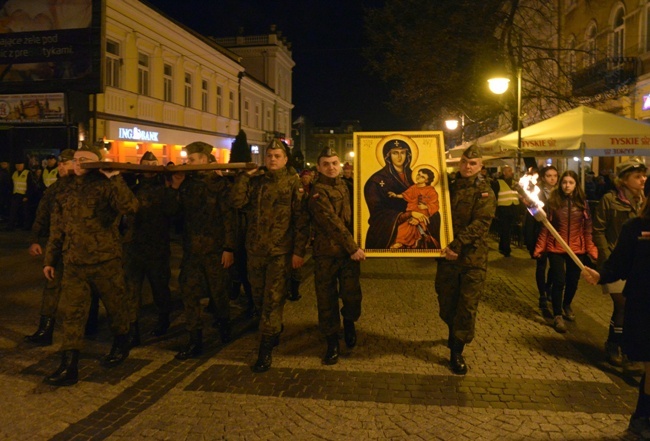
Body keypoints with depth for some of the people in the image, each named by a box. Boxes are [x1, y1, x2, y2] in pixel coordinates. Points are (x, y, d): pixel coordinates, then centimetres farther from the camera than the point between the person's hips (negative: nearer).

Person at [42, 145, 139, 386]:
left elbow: (130, 206, -27)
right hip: (74, 264, 5)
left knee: (115, 306, 12)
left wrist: (115, 178, -26)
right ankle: (68, 366, 7)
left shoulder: (106, 186, -6)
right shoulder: (67, 193, 11)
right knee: (72, 313, 1)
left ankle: (121, 346, 37)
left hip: (106, 260, -4)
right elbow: (57, 229, 18)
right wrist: (50, 259, 19)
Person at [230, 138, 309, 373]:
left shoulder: (293, 182, -2)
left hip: (281, 251, -4)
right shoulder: (255, 181, 10)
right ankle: (274, 332, 38)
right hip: (255, 250, 5)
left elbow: (301, 218, -7)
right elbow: (237, 201, -6)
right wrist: (245, 175, -5)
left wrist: (299, 251, -12)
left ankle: (266, 349, 5)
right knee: (259, 298, 15)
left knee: (273, 299, -4)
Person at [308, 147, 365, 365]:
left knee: (352, 296, -4)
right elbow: (332, 223, -15)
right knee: (327, 299, 4)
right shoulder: (317, 192, -6)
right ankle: (332, 343, 19)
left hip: (350, 251, 4)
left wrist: (355, 246, 5)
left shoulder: (346, 185, 12)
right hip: (326, 253, -3)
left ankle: (349, 322, 28)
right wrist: (353, 247, -18)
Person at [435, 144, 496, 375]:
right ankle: (454, 334, 42)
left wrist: (457, 244, -26)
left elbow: (479, 224, -17)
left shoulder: (485, 191, -5)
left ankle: (457, 352, 15)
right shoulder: (449, 186, 10)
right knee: (446, 303, 14)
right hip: (448, 255, 4)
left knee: (467, 306, 2)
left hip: (473, 258, -4)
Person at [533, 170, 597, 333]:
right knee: (559, 281, -6)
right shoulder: (553, 201, -5)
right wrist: (540, 248, -9)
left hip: (577, 248, 3)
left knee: (573, 281, 14)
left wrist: (591, 249, -4)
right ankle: (557, 316, 8)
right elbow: (545, 227, -4)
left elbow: (587, 228, 3)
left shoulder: (582, 203, 2)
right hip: (556, 248, -3)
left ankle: (567, 306, 41)